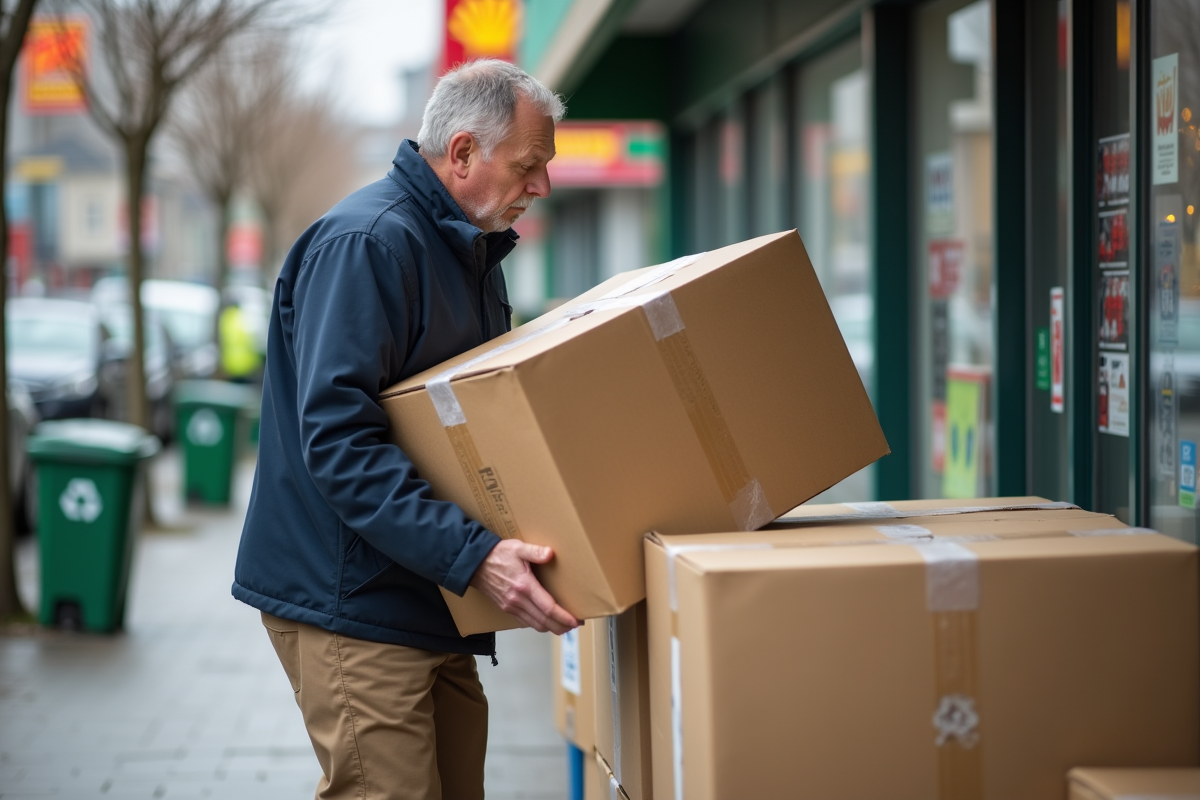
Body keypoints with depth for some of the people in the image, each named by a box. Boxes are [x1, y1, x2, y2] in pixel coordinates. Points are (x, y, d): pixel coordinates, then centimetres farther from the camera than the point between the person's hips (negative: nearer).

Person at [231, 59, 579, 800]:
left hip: (431, 601, 10)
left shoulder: (474, 249, 15)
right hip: (353, 603, -10)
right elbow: (338, 438, -26)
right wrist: (472, 553, -32)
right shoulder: (366, 242, -18)